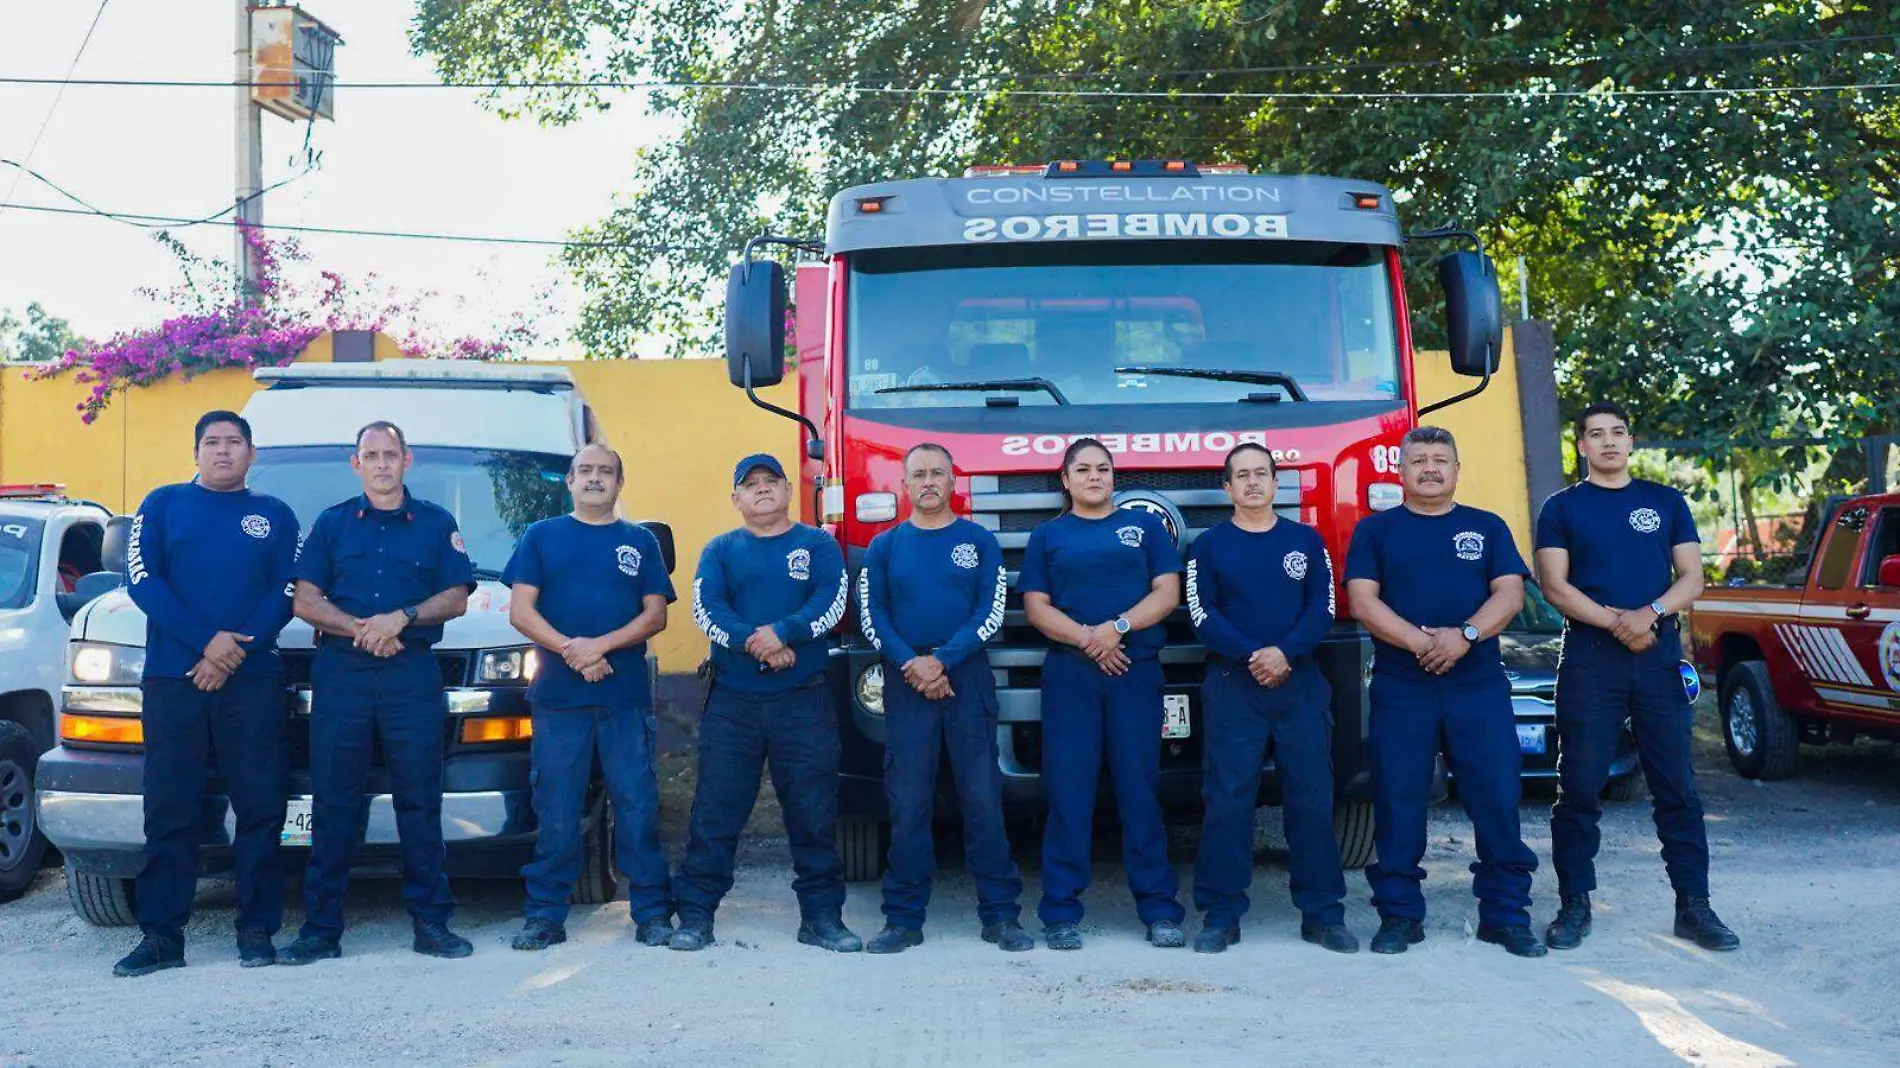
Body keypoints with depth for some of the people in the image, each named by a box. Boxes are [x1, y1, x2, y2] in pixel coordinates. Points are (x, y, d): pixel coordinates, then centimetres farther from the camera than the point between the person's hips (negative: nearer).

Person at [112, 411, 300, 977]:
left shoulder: (275, 516, 14)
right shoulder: (163, 504, 12)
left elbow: (287, 593, 4)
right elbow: (141, 580, 0)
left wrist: (237, 650, -11)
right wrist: (206, 641, -12)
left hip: (252, 681, 0)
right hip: (172, 680, 0)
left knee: (260, 807, -1)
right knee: (170, 810, 0)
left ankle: (257, 929, 6)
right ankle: (161, 935, 4)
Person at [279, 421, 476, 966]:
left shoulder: (436, 524, 11)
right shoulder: (331, 524, 13)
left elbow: (456, 598, 6)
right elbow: (305, 601, 7)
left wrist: (401, 618, -10)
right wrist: (360, 628, -9)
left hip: (414, 675, 0)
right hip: (339, 672, 1)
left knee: (420, 800, 1)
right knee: (333, 802, 1)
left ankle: (431, 921, 7)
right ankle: (321, 928, 5)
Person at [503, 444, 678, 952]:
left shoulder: (640, 542, 13)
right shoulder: (541, 537, 12)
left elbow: (655, 615, 5)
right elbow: (521, 611, 4)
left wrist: (600, 645, -11)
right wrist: (570, 649, -11)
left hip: (627, 695, 0)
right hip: (557, 694, 0)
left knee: (637, 805, -2)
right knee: (555, 810, 1)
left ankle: (653, 914, 3)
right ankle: (545, 916, 8)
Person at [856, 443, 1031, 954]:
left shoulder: (980, 542, 8)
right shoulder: (884, 547, 11)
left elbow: (991, 614, -1)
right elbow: (871, 616, 3)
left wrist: (942, 660, -12)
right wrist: (910, 665, -11)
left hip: (968, 681, -1)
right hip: (905, 685, 1)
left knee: (983, 799, -1)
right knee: (908, 803, 1)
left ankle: (1001, 915, 5)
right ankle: (904, 919, 7)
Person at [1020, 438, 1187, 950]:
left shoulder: (1145, 526, 13)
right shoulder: (1047, 536, 13)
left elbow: (1167, 592, 4)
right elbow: (1036, 606, 5)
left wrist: (1117, 627, -11)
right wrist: (1086, 638, -11)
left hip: (1136, 671, 0)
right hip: (1068, 674, 0)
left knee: (1140, 788, -1)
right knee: (1068, 791, -2)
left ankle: (1159, 908, 5)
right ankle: (1061, 912, 2)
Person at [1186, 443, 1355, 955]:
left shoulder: (1306, 541, 12)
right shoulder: (1208, 545, 8)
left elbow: (1322, 607, 3)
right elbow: (1202, 614, -2)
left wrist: (1285, 652, -13)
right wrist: (1251, 655, -15)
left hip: (1301, 684, 2)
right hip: (1231, 686, -1)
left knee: (1312, 799, 1)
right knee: (1226, 801, -4)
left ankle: (1322, 913, 8)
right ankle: (1220, 916, 2)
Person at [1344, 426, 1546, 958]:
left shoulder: (1487, 528, 14)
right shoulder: (1375, 530, 10)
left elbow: (1509, 594, 3)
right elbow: (1362, 601, -1)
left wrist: (1464, 636, -15)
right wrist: (1421, 641, -15)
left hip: (1479, 686, 1)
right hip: (1400, 688, -1)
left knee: (1498, 799, -2)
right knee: (1398, 803, 0)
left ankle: (1506, 914, 7)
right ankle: (1399, 914, 9)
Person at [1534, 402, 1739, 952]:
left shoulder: (1666, 502, 13)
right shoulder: (1562, 508, 8)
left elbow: (1691, 578, 7)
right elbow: (1555, 585, -1)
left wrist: (1649, 613, -13)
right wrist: (1616, 622, -14)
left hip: (1659, 654, 2)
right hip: (1589, 658, -1)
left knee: (1677, 786, 1)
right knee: (1580, 787, -1)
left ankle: (1694, 905, 7)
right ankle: (1574, 905, 5)